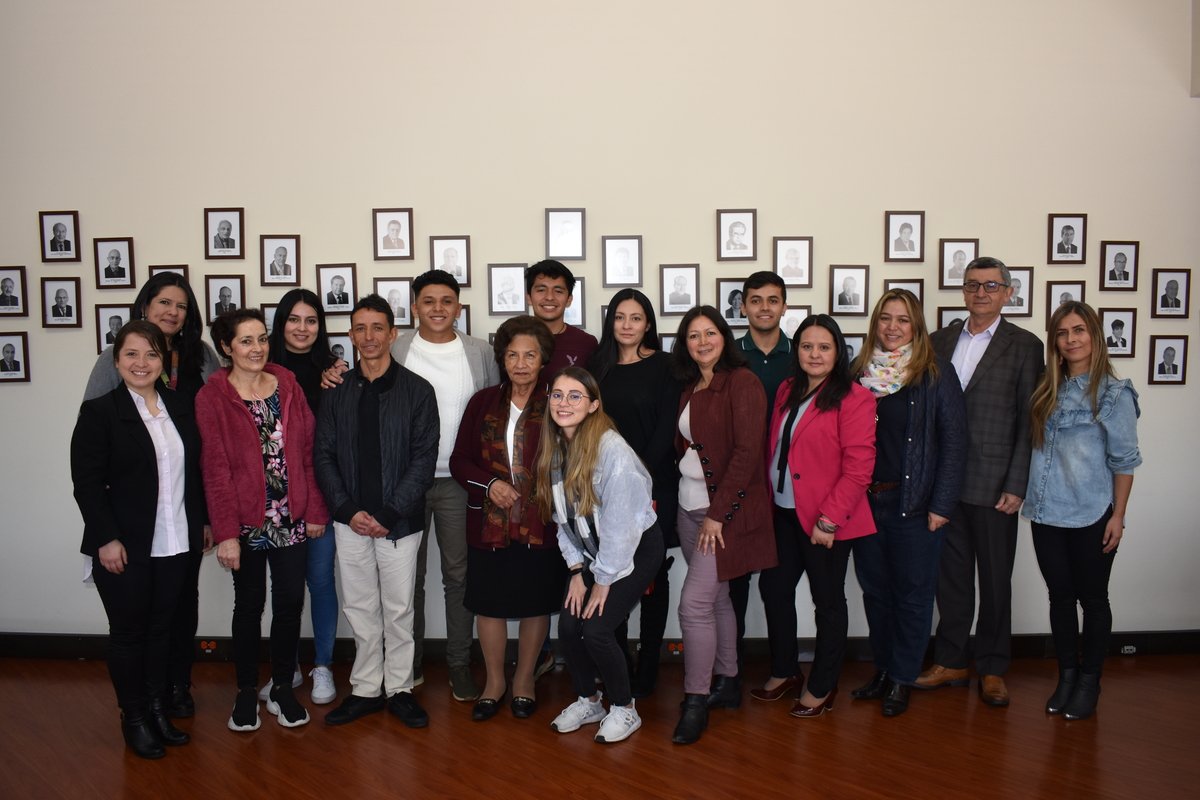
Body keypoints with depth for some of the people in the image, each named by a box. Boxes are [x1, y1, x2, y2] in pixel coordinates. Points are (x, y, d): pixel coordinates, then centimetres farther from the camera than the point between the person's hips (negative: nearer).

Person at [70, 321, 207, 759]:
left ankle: (158, 708, 28)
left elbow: (195, 470, 11)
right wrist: (107, 539, -14)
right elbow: (87, 483, -10)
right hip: (124, 546, -4)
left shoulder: (180, 407, 6)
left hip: (176, 544, 4)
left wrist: (202, 521, 9)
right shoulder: (99, 411, -7)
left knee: (162, 629, 14)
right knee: (129, 633, 8)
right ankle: (134, 718, 23)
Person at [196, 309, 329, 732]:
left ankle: (282, 689, 25)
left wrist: (316, 509, 1)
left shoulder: (288, 385, 3)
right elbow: (215, 469, -8)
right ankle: (246, 693, 27)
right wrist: (225, 532, -12)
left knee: (291, 602, 7)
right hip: (247, 521, -2)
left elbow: (308, 451, 4)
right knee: (249, 605, 10)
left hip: (291, 519, 3)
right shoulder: (212, 397, -5)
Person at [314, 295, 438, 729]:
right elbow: (324, 455, 4)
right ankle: (365, 689, 25)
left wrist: (389, 514, -14)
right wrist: (348, 509, -8)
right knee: (359, 608, 11)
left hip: (399, 521, -2)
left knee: (399, 609, 7)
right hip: (350, 520, 3)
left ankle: (399, 689, 22)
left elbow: (424, 459, -8)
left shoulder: (417, 390, -3)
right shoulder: (337, 391, 5)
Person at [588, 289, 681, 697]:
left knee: (651, 575, 5)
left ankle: (647, 668, 16)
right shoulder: (598, 366, 10)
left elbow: (666, 428, -7)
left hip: (653, 485, -3)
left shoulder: (663, 366, -1)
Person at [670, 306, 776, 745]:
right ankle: (727, 683, 30)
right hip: (690, 509, 7)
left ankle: (696, 701, 3)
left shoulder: (742, 382, -10)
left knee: (694, 603, -10)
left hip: (727, 510, -7)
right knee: (716, 597, 16)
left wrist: (719, 513, -18)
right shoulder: (689, 389, 13)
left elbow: (747, 452, -17)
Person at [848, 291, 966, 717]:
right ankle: (882, 669, 29)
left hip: (914, 503, -3)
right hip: (866, 501, 4)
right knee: (875, 590, 13)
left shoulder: (937, 373, -4)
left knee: (912, 593, 6)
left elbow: (954, 440, -5)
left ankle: (902, 679, 21)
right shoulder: (859, 372, 6)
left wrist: (942, 505, -10)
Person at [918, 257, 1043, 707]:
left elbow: (1028, 421, -5)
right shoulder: (940, 341, 9)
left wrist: (1016, 486, -10)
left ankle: (992, 669, 24)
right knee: (950, 574, 12)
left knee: (995, 579, 9)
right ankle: (950, 662, 26)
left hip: (993, 485, -3)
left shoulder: (1024, 346, -2)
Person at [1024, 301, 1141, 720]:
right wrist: (1030, 493, 2)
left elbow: (1124, 460, -7)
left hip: (1092, 515, -4)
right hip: (1048, 512, 4)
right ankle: (1066, 676, 25)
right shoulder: (1048, 390, 6)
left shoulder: (1113, 393, -7)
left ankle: (1089, 681, 23)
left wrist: (1118, 516, -9)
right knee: (1060, 596, 12)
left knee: (1092, 598, 9)